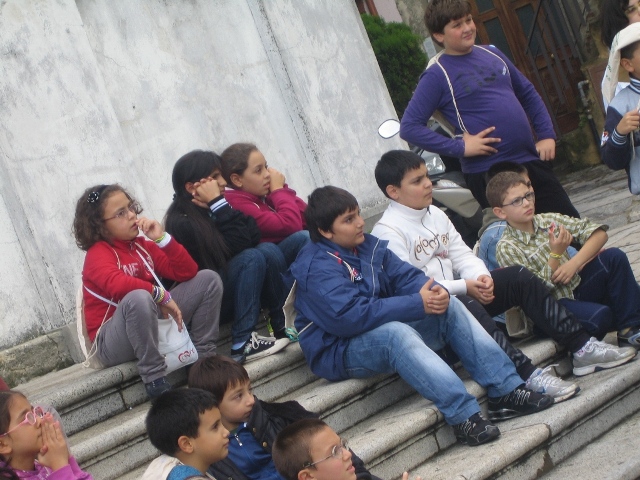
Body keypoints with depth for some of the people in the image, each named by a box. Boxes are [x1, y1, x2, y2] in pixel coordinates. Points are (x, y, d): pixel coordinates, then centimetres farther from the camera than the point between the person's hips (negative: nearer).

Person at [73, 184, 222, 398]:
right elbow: (116, 284, -34)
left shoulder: (141, 245, 9)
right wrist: (161, 294, -30)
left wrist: (162, 238, -8)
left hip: (154, 326, 7)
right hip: (112, 344, -7)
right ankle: (156, 380, -29)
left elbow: (187, 272, 3)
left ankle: (204, 357, -2)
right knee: (138, 298, -41)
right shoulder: (98, 253, -11)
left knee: (208, 279, 2)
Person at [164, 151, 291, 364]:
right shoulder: (180, 222, -16)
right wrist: (218, 204, -20)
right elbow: (236, 248, -22)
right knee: (252, 257, -27)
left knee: (268, 250, -17)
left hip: (232, 289, 7)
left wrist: (220, 205, -15)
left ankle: (284, 323, -14)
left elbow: (254, 238, -7)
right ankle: (242, 343, -29)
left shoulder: (214, 209, 5)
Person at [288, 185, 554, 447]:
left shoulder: (369, 245, 8)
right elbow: (349, 317, -30)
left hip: (388, 330, 9)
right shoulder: (317, 268, -18)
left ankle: (506, 390, -11)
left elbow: (406, 276, 5)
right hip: (340, 351, -8)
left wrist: (435, 291, -20)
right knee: (395, 332, -37)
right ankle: (463, 416, -42)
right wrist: (417, 305, -28)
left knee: (450, 307, -6)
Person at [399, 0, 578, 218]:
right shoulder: (437, 75, -8)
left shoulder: (492, 53, 11)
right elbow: (409, 127, -13)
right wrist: (459, 147, -18)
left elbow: (528, 94, 21)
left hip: (531, 160, 6)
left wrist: (547, 135, 8)